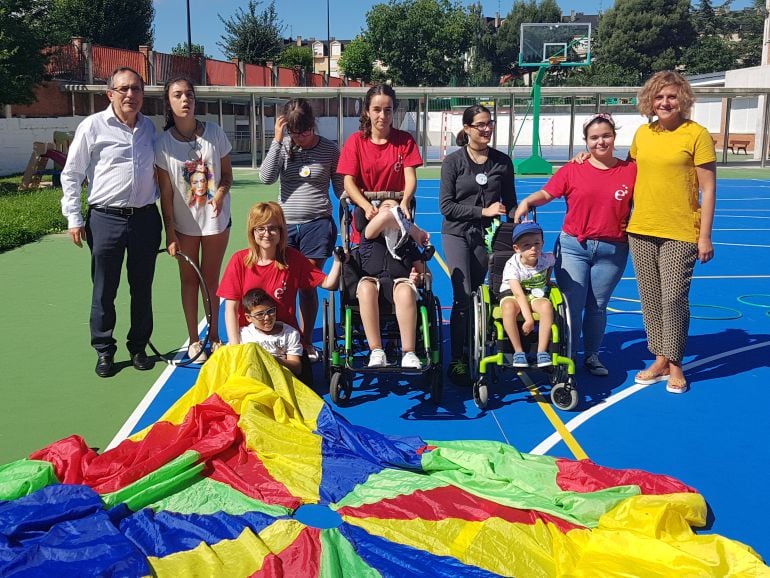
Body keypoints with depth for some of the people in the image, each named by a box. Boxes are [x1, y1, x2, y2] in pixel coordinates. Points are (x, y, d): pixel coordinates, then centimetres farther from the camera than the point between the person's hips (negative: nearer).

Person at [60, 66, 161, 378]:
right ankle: (104, 351, 18)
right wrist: (74, 218, -3)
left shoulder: (149, 127, 9)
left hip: (145, 218, 4)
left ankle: (138, 347, 25)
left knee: (142, 288, 10)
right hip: (106, 219, -3)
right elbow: (71, 174, 0)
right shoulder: (92, 126, -4)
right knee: (104, 290, 4)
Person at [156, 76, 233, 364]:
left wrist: (221, 192, -19)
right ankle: (193, 341, 21)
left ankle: (214, 336, 25)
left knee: (211, 279, 11)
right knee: (189, 280, 9)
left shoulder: (214, 132, -4)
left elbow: (227, 174, 3)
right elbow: (166, 193, -5)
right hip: (184, 224, -1)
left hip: (216, 219, 1)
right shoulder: (163, 143, -7)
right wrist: (170, 233, -6)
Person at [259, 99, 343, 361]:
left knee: (308, 286, 4)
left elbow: (340, 189, 7)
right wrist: (277, 140, -14)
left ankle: (306, 341, 19)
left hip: (317, 224, -1)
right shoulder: (283, 146, 1)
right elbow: (266, 177, -12)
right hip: (285, 224, 1)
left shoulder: (329, 149, -1)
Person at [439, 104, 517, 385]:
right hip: (457, 235, -3)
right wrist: (483, 211, -15)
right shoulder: (453, 161, -4)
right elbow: (446, 205, -8)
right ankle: (457, 361, -3)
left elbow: (510, 203, 9)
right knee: (463, 297, -11)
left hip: (485, 236, 3)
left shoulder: (502, 162, 4)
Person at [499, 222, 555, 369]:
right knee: (509, 307, -38)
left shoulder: (546, 258, -10)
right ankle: (518, 351, -28)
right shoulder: (512, 265, -21)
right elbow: (519, 294, -27)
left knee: (547, 305, -33)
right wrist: (529, 319, -34)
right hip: (511, 294, -2)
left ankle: (542, 351, -26)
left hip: (536, 294, 3)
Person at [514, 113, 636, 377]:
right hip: (573, 246, -1)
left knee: (597, 307, 11)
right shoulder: (573, 170, 1)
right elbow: (546, 193, -2)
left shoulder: (630, 170, 2)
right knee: (571, 306, -1)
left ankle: (591, 357, 28)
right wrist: (527, 201, -21)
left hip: (612, 250, 1)